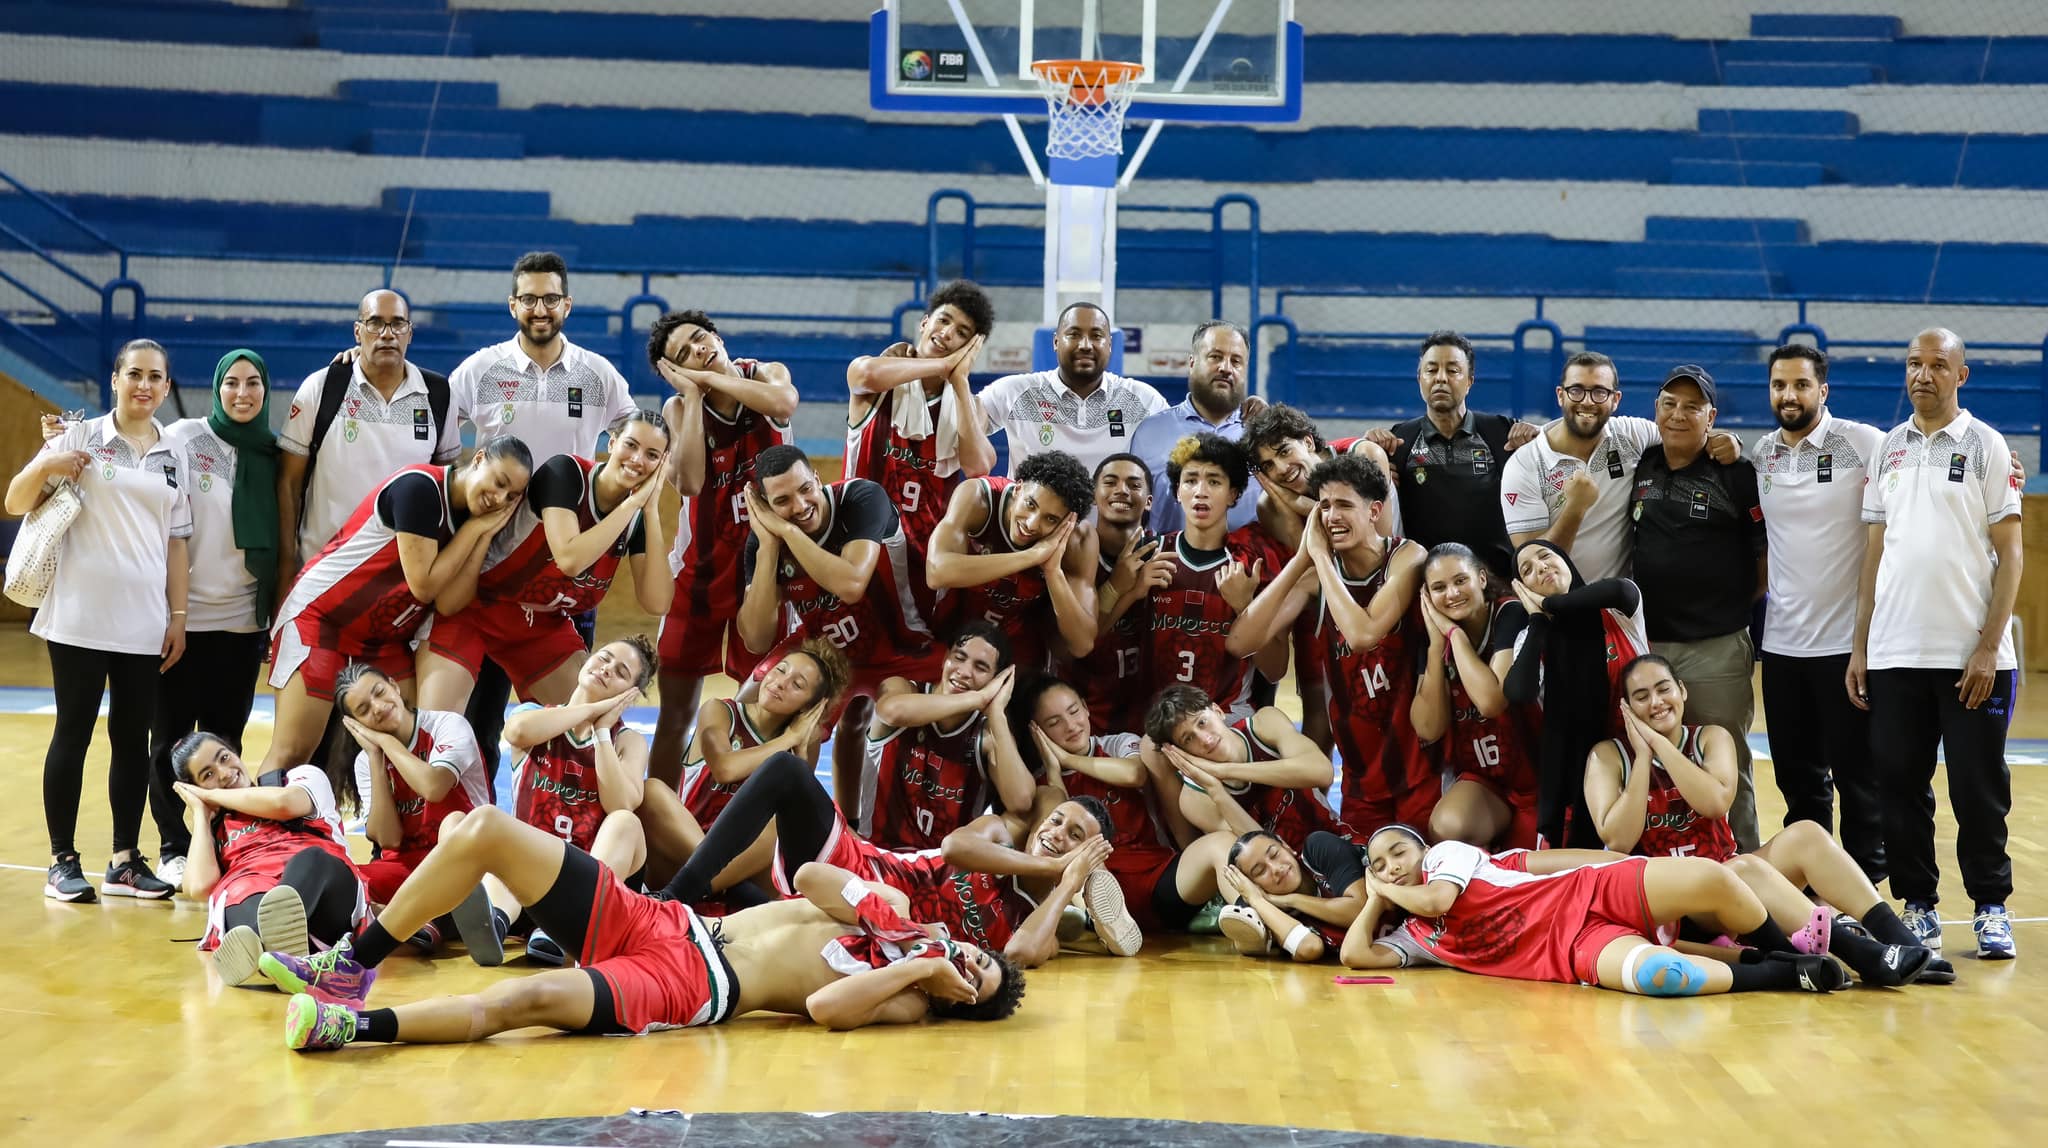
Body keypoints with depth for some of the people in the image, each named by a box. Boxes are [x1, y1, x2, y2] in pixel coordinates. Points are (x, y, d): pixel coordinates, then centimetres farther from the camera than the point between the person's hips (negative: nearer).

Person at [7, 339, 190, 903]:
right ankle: (63, 862, 7)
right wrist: (44, 468, -21)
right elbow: (15, 503, -1)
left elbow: (176, 540, 12)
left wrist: (178, 614, 7)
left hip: (144, 622, 4)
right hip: (80, 617, -4)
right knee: (73, 733, 1)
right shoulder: (80, 437, -2)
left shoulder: (172, 456, 9)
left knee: (133, 738, 6)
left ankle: (125, 861, 12)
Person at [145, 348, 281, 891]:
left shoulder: (272, 454, 6)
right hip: (185, 613, -3)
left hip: (242, 619, 3)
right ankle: (174, 848, 10)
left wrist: (276, 614, 7)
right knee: (172, 736, 2)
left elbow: (280, 538, 10)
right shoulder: (184, 438, -4)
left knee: (225, 738, 5)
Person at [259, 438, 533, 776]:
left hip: (383, 639, 8)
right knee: (291, 754, -13)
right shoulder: (420, 486, -18)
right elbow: (424, 585, -20)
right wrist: (474, 528, -13)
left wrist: (487, 534, -11)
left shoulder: (474, 519, 4)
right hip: (319, 617, -8)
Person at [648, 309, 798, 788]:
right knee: (677, 708, 3)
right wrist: (694, 393, -18)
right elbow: (688, 482, -24)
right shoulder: (679, 408, -6)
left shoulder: (765, 374, -3)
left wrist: (711, 376, -20)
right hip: (703, 564, 0)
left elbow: (784, 402, -28)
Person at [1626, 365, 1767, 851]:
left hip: (1717, 647, -4)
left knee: (1725, 768, 0)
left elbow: (1767, 555, 1)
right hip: (1647, 644, 4)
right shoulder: (1640, 466, 10)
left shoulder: (1736, 474, -2)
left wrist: (1735, 605, 1)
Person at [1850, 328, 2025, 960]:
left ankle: (1990, 907, 11)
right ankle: (1917, 904, 15)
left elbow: (2009, 553, -2)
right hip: (1893, 654, 4)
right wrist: (1860, 646, 8)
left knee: (1978, 789, 1)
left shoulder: (1985, 446, 1)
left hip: (1970, 656, -3)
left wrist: (1989, 647, -11)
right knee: (1901, 785, 5)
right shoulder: (1888, 448, 12)